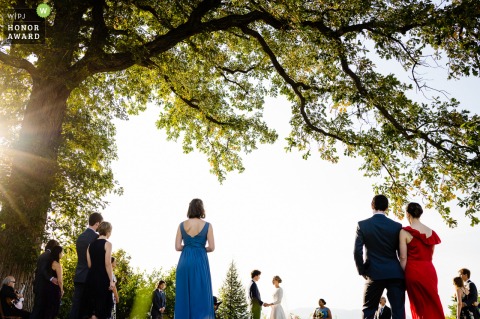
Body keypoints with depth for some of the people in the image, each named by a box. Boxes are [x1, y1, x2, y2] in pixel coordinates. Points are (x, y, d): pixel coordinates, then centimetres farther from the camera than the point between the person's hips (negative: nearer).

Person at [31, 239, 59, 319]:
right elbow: (43, 269, -22)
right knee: (39, 308, -8)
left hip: (39, 285, 10)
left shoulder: (43, 254, 18)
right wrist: (51, 278, -32)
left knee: (38, 308, 11)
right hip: (43, 286, -9)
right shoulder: (49, 255, -11)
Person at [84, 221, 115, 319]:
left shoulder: (91, 245, 11)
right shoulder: (107, 244, -7)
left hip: (91, 278, 6)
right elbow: (107, 264, -13)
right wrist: (111, 281, -12)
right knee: (102, 306, 1)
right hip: (103, 279, -6)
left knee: (92, 307, 13)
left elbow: (89, 264, 10)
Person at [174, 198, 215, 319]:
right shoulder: (207, 225, -2)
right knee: (201, 296, 2)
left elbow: (178, 247, 1)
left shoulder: (182, 225, 4)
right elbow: (211, 247, -4)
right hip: (200, 262, -2)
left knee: (184, 296, 7)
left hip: (184, 262, 3)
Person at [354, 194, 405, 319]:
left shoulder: (362, 225, -2)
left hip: (374, 274, -1)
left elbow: (357, 251, -7)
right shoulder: (397, 226, 2)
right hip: (395, 274, 1)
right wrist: (403, 272, 14)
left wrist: (362, 271, 5)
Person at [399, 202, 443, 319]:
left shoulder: (405, 231, -7)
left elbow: (403, 257, -9)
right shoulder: (431, 232, 7)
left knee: (419, 307, 3)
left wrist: (404, 276, -1)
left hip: (413, 271, -4)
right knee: (433, 305, 13)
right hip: (429, 270, 4)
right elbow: (430, 255, 13)